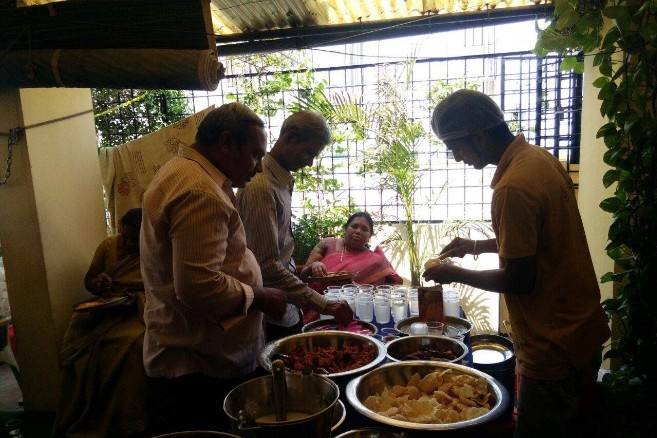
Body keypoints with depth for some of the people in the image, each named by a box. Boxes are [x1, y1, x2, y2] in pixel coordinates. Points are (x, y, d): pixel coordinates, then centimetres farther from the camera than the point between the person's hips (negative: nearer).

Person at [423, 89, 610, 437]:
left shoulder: (513, 188, -27)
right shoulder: (540, 157, 3)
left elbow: (519, 281, -22)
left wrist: (455, 274, -9)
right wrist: (477, 246, 11)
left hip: (553, 349, -9)